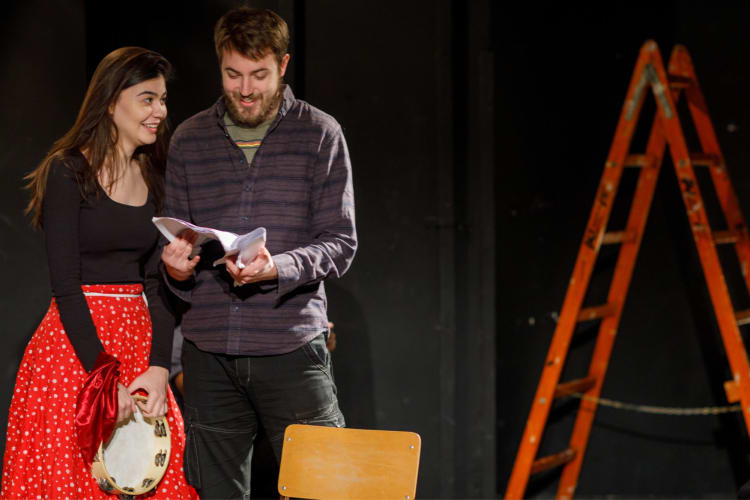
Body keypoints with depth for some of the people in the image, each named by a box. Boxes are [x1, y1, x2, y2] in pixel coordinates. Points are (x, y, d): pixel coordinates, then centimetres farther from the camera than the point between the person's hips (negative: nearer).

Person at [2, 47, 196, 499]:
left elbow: (158, 281, 8)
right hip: (75, 346, -6)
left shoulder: (155, 178, 12)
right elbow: (66, 285, -12)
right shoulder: (68, 172, -6)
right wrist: (104, 379, -17)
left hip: (140, 340, 6)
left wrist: (159, 367, -6)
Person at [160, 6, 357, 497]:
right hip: (209, 352, 3)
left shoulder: (320, 134, 3)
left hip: (292, 348, -3)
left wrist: (277, 269, -20)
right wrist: (176, 268, -8)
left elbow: (341, 243, -2)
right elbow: (175, 243, 16)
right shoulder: (189, 139, 12)